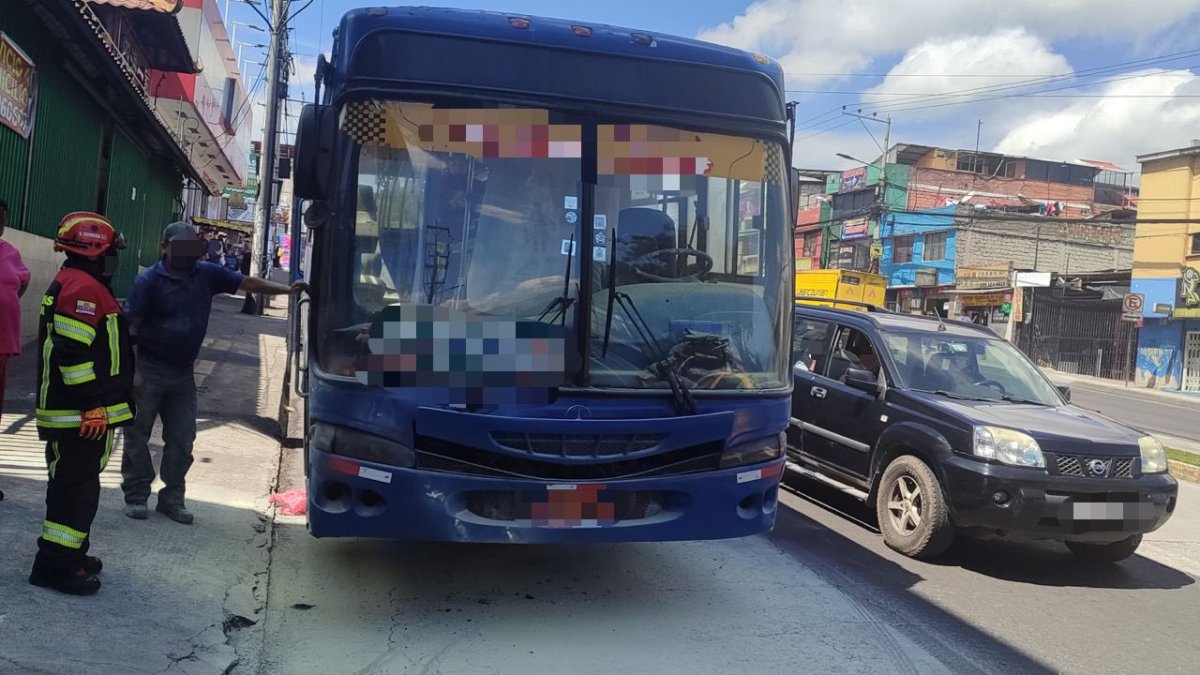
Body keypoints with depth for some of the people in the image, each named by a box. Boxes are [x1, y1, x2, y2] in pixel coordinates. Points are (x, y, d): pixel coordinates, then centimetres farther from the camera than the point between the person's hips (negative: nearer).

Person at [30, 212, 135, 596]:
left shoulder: (71, 284, 18)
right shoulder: (84, 288, -17)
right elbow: (72, 352, -25)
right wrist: (93, 403, -22)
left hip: (75, 412, 11)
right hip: (81, 414, -11)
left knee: (75, 483, 19)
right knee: (77, 486, -5)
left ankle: (69, 553, 30)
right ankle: (55, 564, 1)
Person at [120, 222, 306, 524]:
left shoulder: (206, 274, 2)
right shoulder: (150, 280, -10)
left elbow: (246, 283, 5)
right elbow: (130, 325, -11)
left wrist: (287, 289, -6)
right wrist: (131, 369, -17)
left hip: (183, 372, 5)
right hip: (148, 369, -4)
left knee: (181, 440, 8)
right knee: (137, 435, 4)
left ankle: (172, 498, 19)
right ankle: (136, 496, 16)